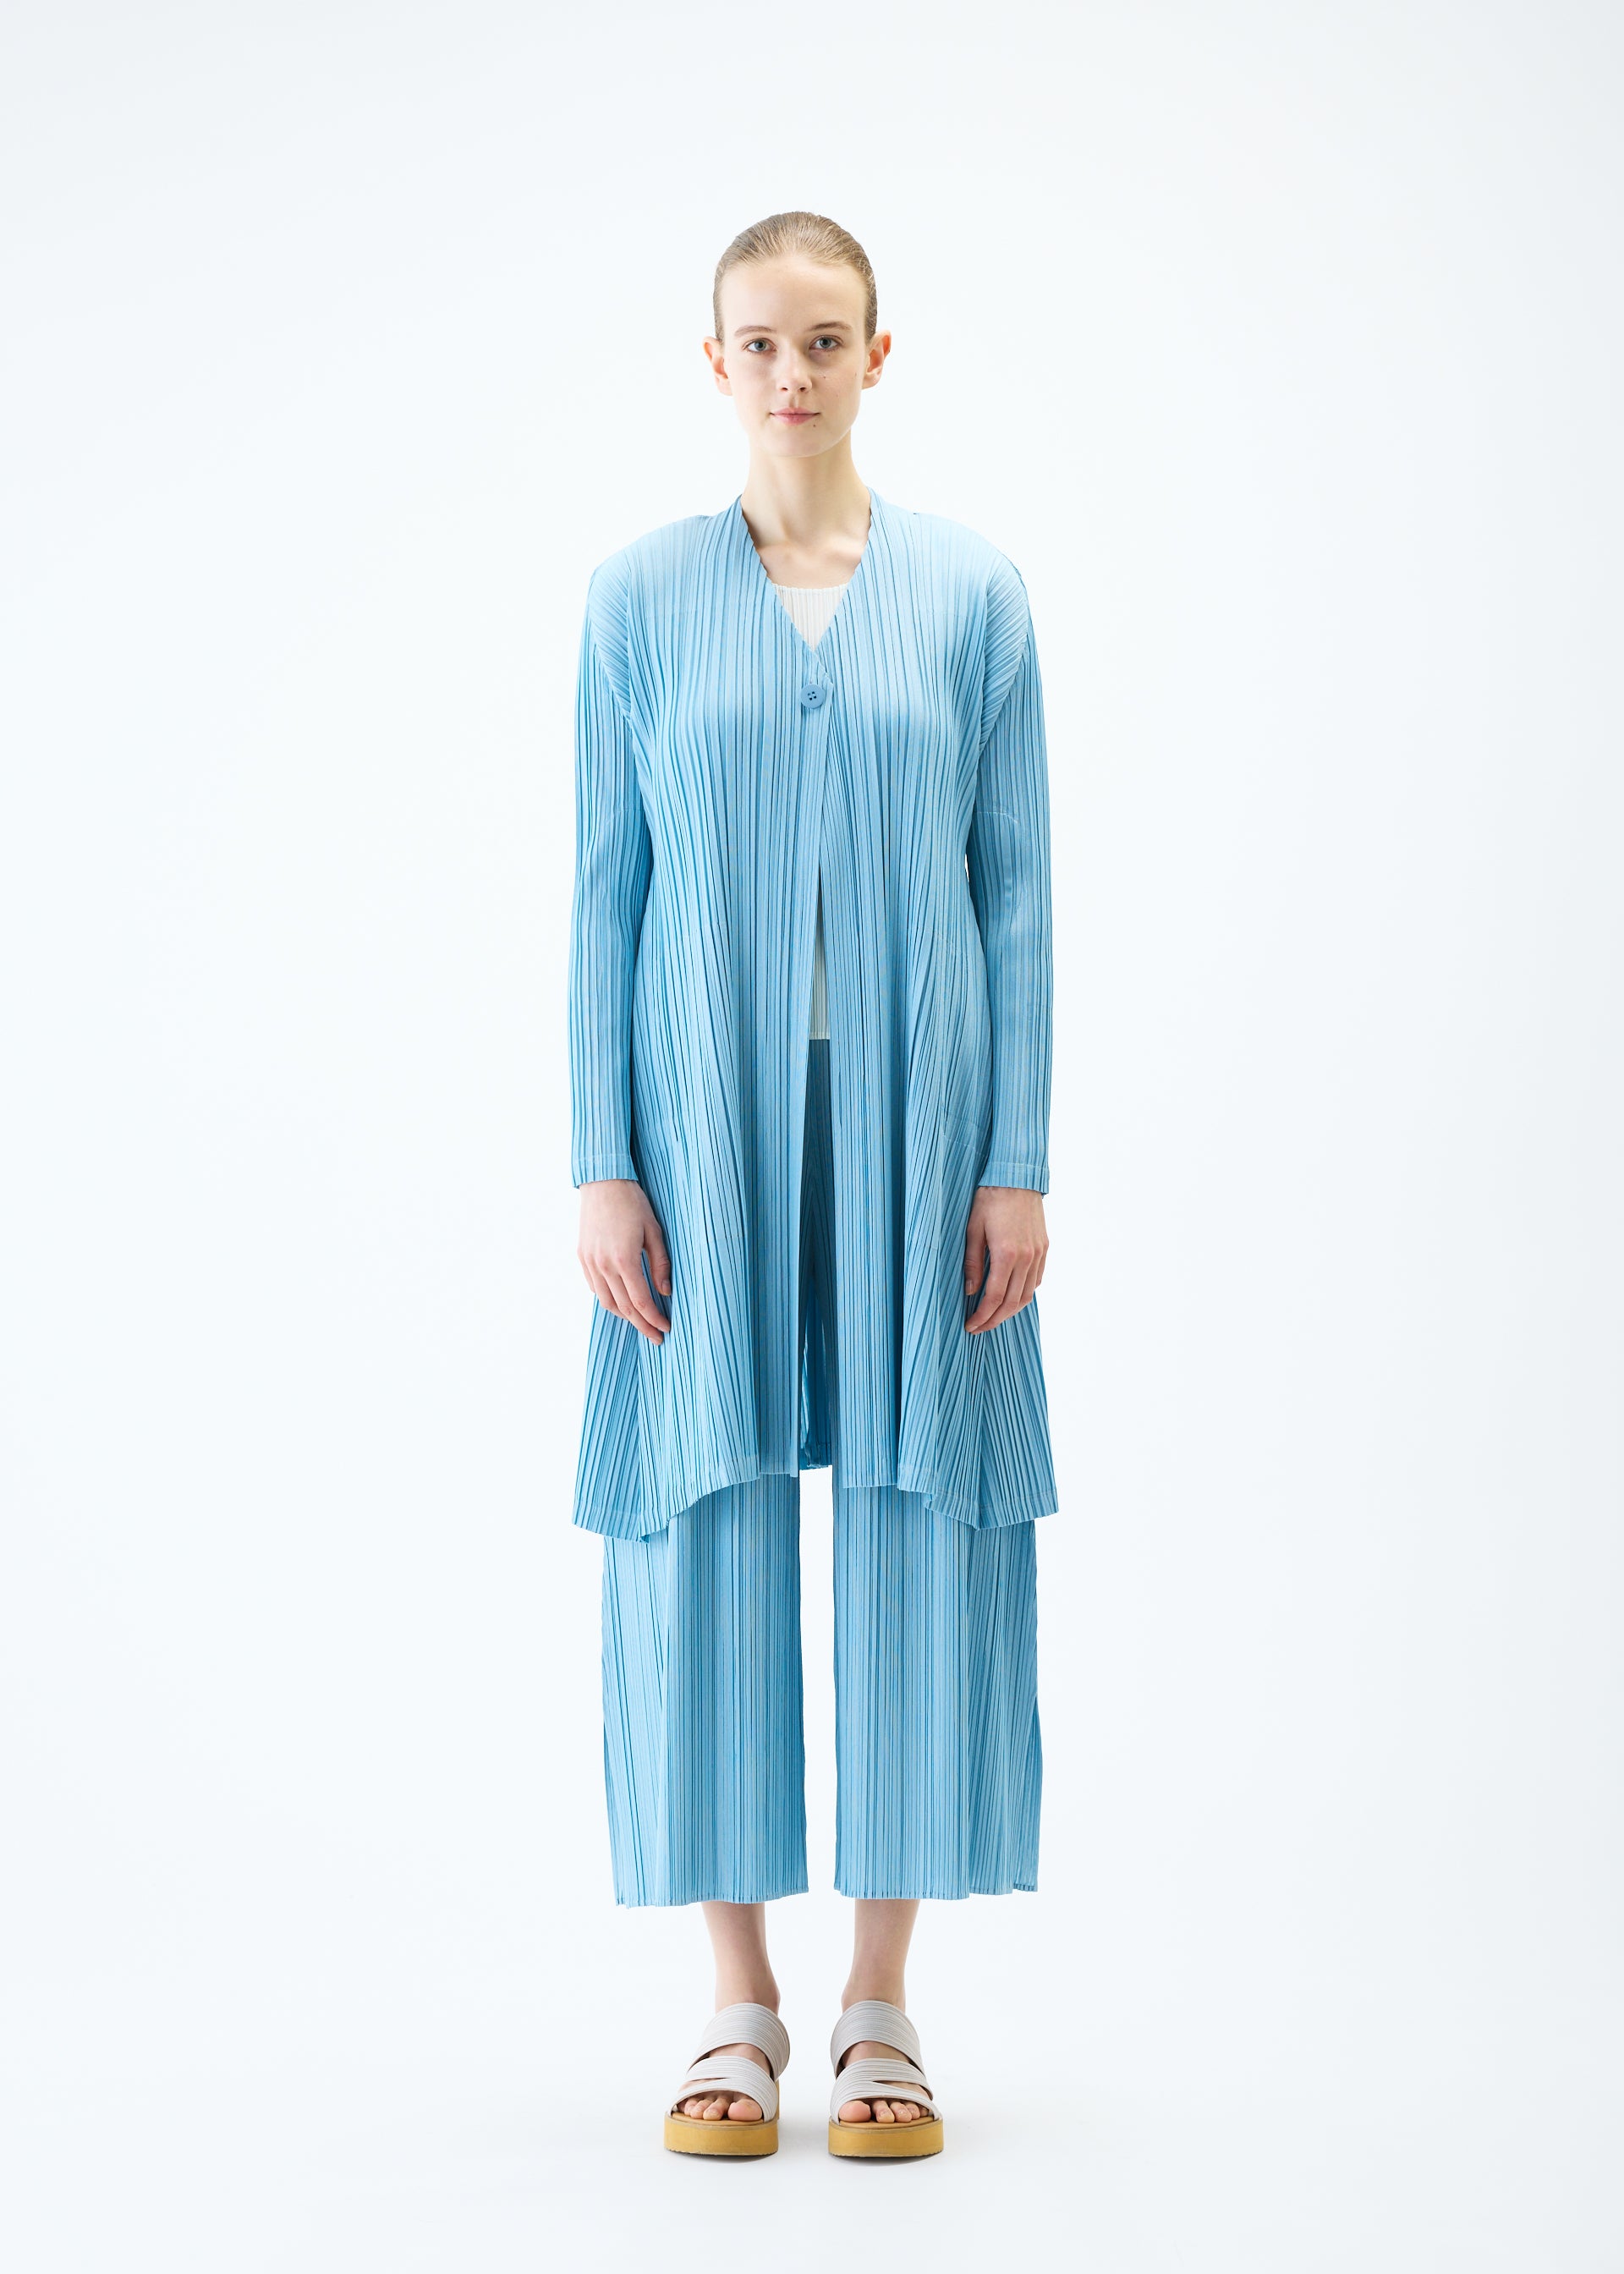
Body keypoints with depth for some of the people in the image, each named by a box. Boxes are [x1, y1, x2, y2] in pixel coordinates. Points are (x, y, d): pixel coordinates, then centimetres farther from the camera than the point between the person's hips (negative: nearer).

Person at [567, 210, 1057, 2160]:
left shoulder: (969, 592, 5)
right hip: (707, 1124, 0)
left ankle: (881, 2007, 15)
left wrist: (1018, 1162, -3)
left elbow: (1016, 888, 3)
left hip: (912, 1123, 0)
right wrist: (603, 1165, -4)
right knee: (706, 1530, 2)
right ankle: (739, 2007, 15)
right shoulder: (640, 597, 4)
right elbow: (606, 890, 3)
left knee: (918, 1527, 2)